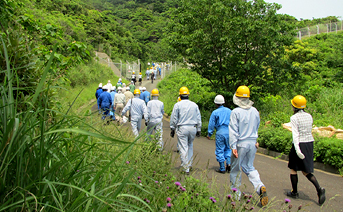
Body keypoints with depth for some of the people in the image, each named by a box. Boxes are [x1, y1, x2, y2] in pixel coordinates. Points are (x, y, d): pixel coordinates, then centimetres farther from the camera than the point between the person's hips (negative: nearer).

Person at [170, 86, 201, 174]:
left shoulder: (177, 105, -2)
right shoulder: (194, 105, 7)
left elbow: (174, 119, -1)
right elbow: (198, 119, 10)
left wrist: (172, 129, 8)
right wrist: (199, 130, 17)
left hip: (182, 128, -3)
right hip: (193, 128, 4)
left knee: (183, 148, -1)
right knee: (190, 145, 22)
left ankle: (186, 168, 0)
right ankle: (189, 163, 24)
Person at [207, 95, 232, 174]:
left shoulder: (215, 112, -3)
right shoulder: (229, 111, 7)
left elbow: (211, 124, 0)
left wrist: (209, 134, 9)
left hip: (220, 132, -4)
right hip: (229, 132, 4)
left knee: (220, 150, 3)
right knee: (227, 149, 18)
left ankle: (222, 169, 5)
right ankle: (228, 163, 1)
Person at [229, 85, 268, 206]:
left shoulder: (236, 112, -13)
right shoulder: (255, 111, 4)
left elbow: (233, 131, -17)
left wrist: (233, 146, -17)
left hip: (240, 144, -5)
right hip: (252, 143, 5)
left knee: (236, 169, 10)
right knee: (249, 167, 18)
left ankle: (236, 194, 20)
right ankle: (260, 187, -4)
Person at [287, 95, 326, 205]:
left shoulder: (294, 118, -13)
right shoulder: (309, 116, 7)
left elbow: (295, 134, -20)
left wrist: (297, 150, -25)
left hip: (299, 145, -6)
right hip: (310, 144, 6)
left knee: (293, 169, 13)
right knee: (305, 171, 13)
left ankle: (294, 192, 21)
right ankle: (319, 189, -7)